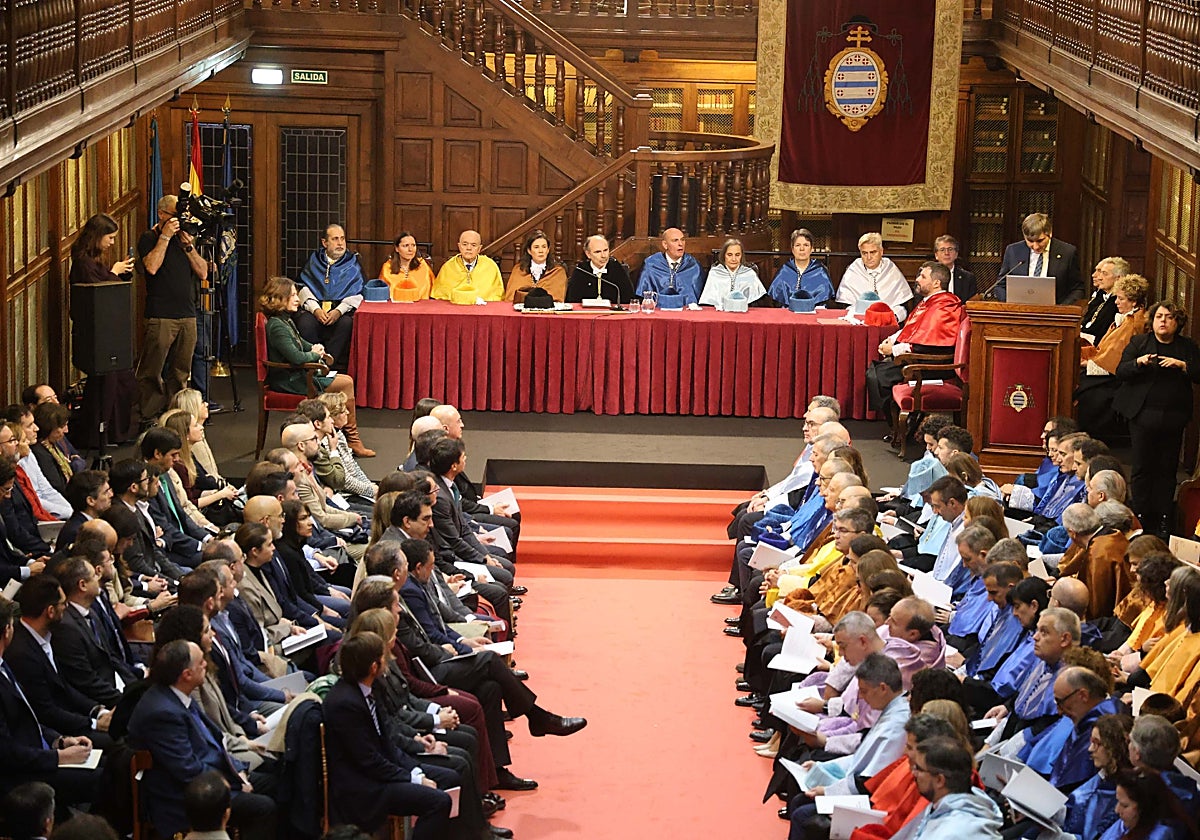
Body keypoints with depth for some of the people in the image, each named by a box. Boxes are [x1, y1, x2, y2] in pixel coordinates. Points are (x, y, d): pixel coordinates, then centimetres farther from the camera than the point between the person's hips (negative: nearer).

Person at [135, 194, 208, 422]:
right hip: (161, 316, -6)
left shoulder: (185, 237, 18)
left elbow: (203, 273, 11)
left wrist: (189, 246, -1)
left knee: (180, 373, 8)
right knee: (151, 372, -6)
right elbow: (151, 267, -17)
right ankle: (149, 418, -2)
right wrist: (165, 236, -13)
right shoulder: (149, 238, 1)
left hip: (187, 315, 6)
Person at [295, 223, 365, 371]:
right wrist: (315, 309, -12)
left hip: (342, 309, -1)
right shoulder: (314, 261, 17)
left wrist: (339, 311, -14)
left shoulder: (353, 263, 14)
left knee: (346, 324, -35)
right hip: (315, 308, 1)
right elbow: (303, 288, 7)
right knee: (306, 323, -33)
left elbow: (357, 294, 4)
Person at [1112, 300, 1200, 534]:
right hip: (1143, 415, -1)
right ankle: (1142, 515, 9)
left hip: (1173, 417, 1)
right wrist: (1139, 362, -19)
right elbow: (1120, 372, -1)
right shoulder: (1139, 342, 6)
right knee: (1142, 467, 1)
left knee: (1168, 468, 4)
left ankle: (1163, 515, 12)